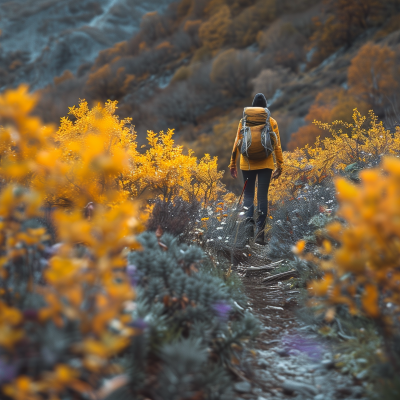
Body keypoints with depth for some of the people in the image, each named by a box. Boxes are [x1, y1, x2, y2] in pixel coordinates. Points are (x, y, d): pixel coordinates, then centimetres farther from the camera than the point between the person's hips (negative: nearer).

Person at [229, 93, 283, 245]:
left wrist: (232, 165, 8)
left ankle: (248, 216, -14)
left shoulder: (244, 121, 2)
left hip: (247, 164, 0)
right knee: (262, 196, 2)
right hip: (266, 164, 0)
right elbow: (277, 146, 2)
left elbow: (237, 144, 2)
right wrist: (279, 166, 9)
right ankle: (260, 230, -5)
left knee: (248, 193, 12)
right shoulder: (271, 122, 1)